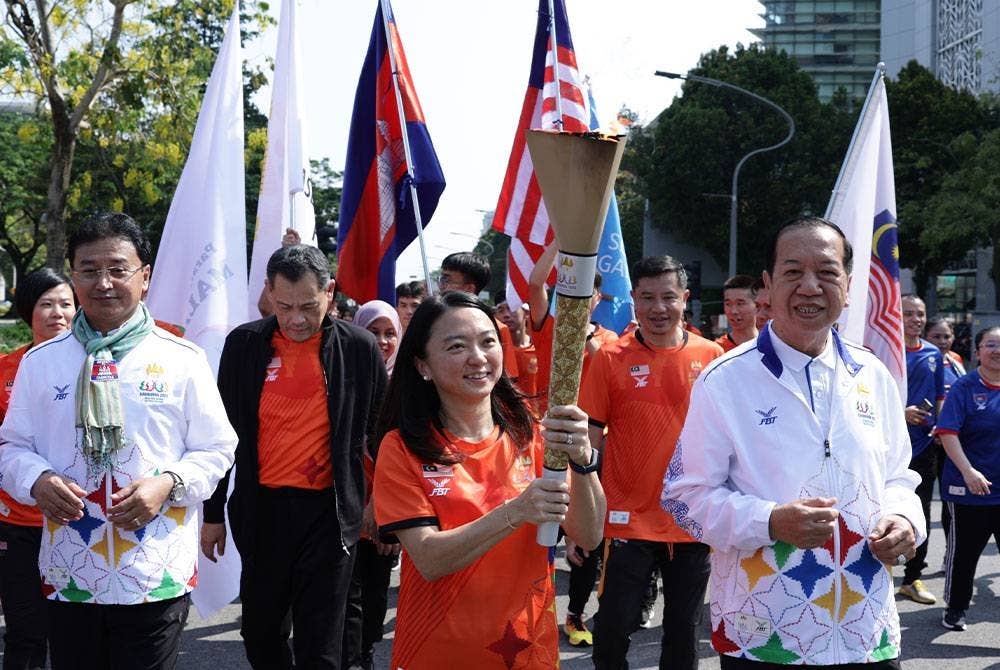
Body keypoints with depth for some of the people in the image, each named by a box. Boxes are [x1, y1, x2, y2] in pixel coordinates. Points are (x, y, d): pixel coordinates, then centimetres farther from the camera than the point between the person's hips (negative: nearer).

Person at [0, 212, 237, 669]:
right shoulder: (40, 361, 6)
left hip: (156, 579, -2)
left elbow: (217, 449, 4)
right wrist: (37, 481, -11)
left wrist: (168, 484, -15)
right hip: (68, 576, 2)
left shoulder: (182, 360, 0)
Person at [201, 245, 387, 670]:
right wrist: (213, 514, 9)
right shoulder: (244, 344, 1)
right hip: (261, 509, 2)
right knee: (260, 634, 13)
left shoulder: (359, 348, -3)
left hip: (329, 511, -2)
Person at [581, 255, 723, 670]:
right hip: (628, 522, -2)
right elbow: (588, 440, -1)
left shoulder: (711, 356, 1)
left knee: (683, 634, 12)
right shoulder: (610, 359, -4)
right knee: (612, 632, 1)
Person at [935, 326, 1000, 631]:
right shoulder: (965, 388, -9)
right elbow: (948, 433, -15)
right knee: (964, 552, 9)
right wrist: (969, 471, -24)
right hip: (970, 488, -3)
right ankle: (955, 608, 26)